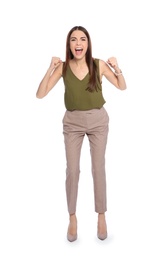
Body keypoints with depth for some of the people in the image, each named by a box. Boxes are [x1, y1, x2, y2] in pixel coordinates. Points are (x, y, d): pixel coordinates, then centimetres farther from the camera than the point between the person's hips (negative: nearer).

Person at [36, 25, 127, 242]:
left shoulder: (99, 64, -7)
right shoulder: (63, 67, -7)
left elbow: (122, 87, 4)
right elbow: (40, 95, -9)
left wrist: (117, 68, -14)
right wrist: (50, 69, -19)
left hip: (98, 120, 0)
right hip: (72, 122, 0)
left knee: (99, 168, 6)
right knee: (72, 170, 2)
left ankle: (101, 216, 22)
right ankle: (72, 218, 19)